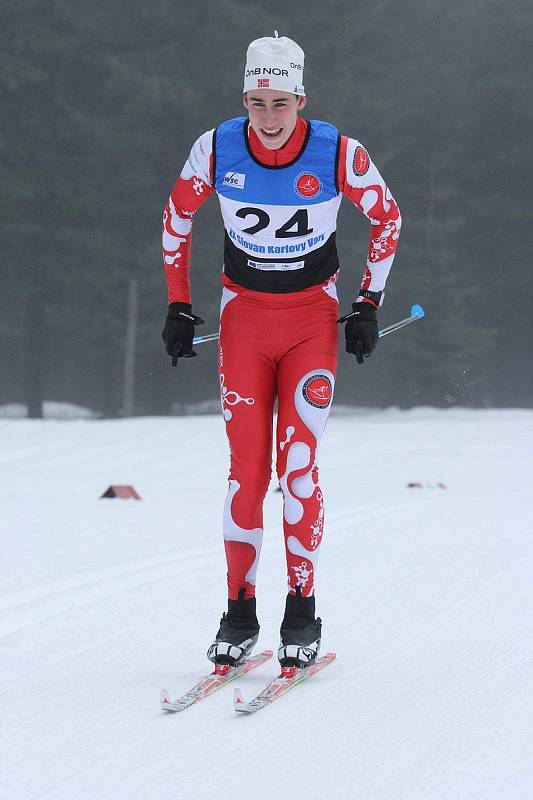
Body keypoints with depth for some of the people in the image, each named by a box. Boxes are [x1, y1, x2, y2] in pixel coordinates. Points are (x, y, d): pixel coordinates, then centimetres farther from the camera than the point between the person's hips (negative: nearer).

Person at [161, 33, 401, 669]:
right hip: (243, 314, 1)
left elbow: (387, 217, 2)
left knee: (299, 464, -9)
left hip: (314, 317, -1)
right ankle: (239, 615, 5)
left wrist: (369, 305, 0)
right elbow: (178, 215, 8)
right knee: (247, 469, -4)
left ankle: (302, 614, 0)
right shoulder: (216, 149, -11)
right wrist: (178, 305, 7)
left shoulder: (338, 154, -16)